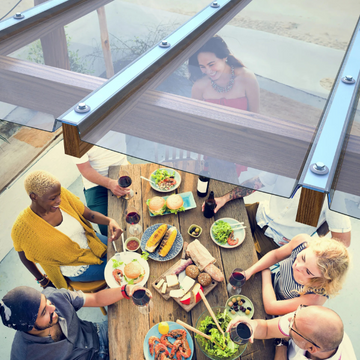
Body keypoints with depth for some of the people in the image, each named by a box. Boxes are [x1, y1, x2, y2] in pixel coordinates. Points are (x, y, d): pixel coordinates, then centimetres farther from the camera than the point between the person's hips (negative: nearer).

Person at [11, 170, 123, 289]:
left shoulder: (62, 195, -20)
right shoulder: (22, 228, -29)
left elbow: (89, 214, -10)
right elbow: (25, 258, -10)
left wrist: (110, 221, -30)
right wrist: (42, 280, 3)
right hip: (77, 268, -5)